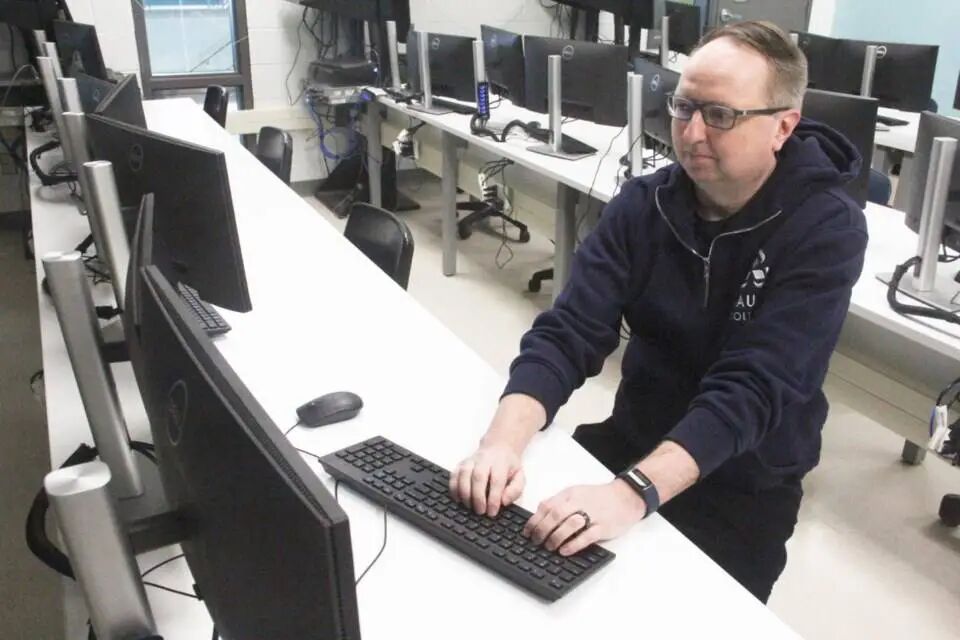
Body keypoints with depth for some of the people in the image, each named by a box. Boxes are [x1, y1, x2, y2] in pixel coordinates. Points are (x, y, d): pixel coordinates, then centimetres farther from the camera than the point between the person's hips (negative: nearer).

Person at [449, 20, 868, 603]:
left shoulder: (826, 230, -19)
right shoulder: (643, 203, -7)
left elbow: (750, 389, -29)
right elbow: (569, 332, -16)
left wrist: (633, 491, -42)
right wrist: (505, 440, -34)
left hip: (743, 488, -3)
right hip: (633, 444, 3)